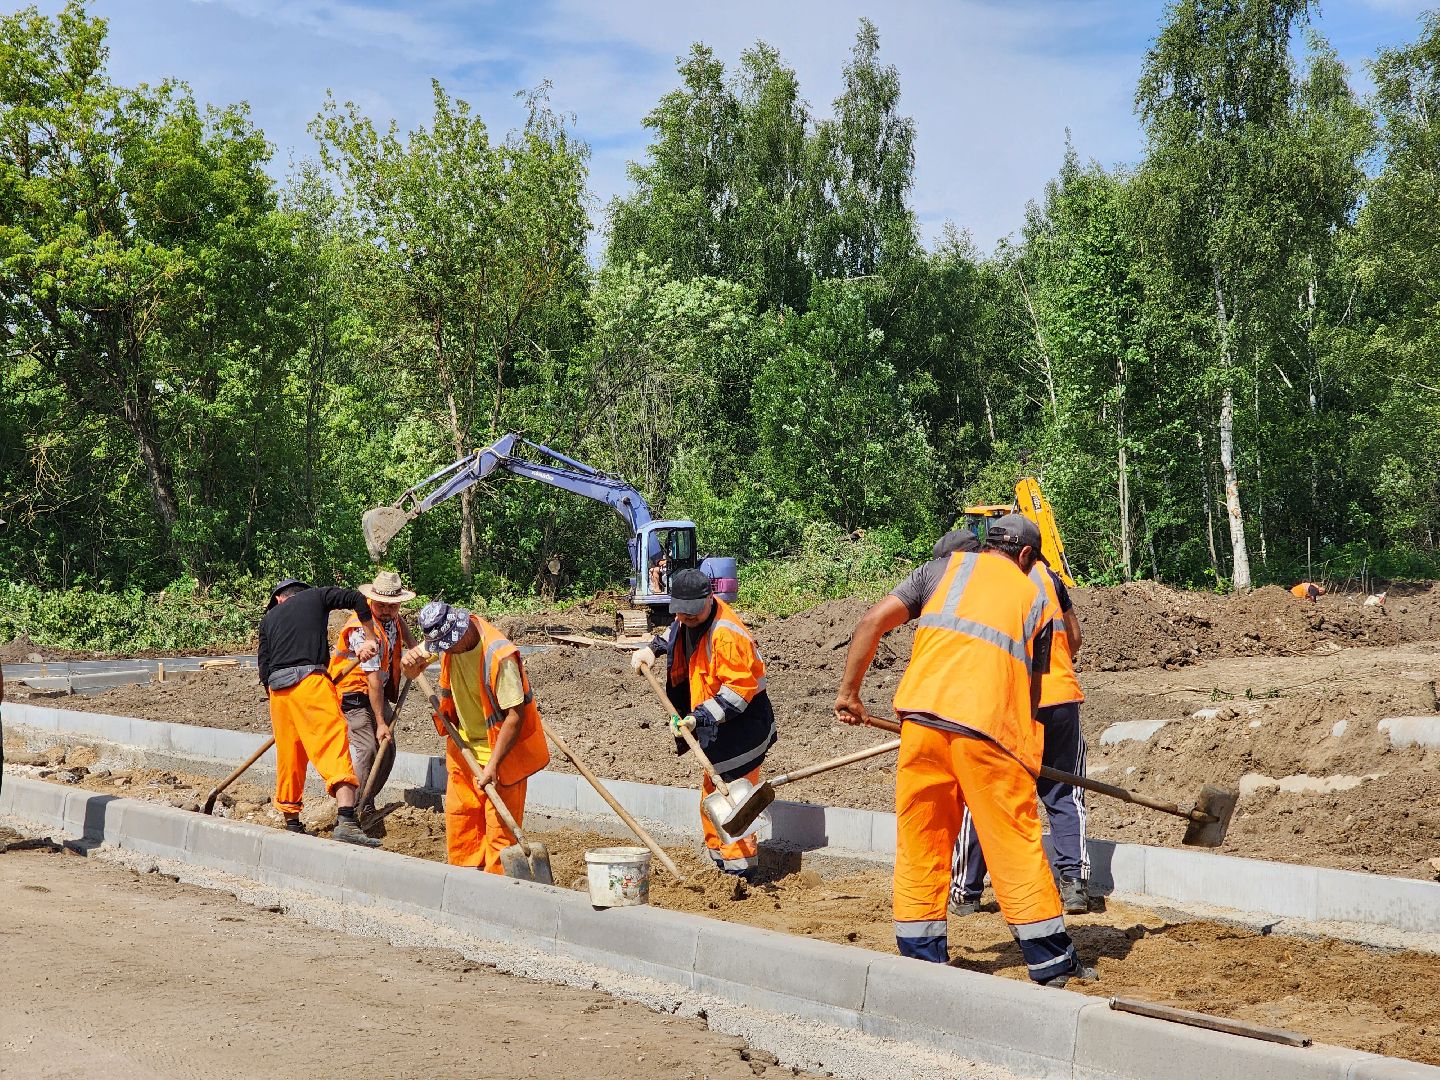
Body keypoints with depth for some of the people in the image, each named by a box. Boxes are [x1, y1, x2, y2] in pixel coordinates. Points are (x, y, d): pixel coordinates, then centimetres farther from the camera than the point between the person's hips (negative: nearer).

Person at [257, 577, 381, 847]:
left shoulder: (270, 617, 25)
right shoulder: (316, 596, 16)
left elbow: (264, 666, 19)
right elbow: (358, 600, 3)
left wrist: (274, 697, 26)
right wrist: (370, 640, 10)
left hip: (277, 687, 5)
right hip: (310, 679, -5)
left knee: (289, 756, 15)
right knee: (334, 744, -14)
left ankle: (291, 822, 24)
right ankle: (346, 821, -29)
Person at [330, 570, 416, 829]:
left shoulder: (391, 616, -1)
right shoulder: (364, 629, -28)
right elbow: (373, 678, -29)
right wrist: (381, 722, -29)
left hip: (377, 693, 9)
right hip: (354, 694, -9)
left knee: (386, 750, 5)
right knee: (366, 748, -20)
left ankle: (366, 806, 14)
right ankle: (358, 810, -16)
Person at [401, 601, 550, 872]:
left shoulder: (499, 656, -29)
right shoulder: (441, 639, -8)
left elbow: (515, 716, -26)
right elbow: (414, 671, 10)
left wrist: (493, 764, -26)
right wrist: (410, 661, -16)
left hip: (500, 748, -7)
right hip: (463, 745, 7)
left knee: (501, 823, -3)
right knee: (459, 813, 13)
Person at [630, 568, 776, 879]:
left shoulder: (727, 635, -27)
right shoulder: (689, 620, 2)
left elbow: (739, 689, -28)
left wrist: (701, 717, -31)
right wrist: (653, 649, 14)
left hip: (739, 730, -10)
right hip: (714, 728, 10)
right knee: (711, 794, 18)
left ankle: (739, 870, -3)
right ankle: (719, 861, 30)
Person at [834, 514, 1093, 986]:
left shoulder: (947, 567, 19)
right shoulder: (1036, 598, 20)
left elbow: (873, 620, 9)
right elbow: (1032, 688, 19)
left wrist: (848, 692, 14)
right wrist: (1025, 747, 34)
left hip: (923, 713, 1)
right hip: (990, 724, -1)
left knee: (920, 840, 11)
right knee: (1016, 842, 8)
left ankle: (922, 957, 16)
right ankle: (1051, 960, 16)